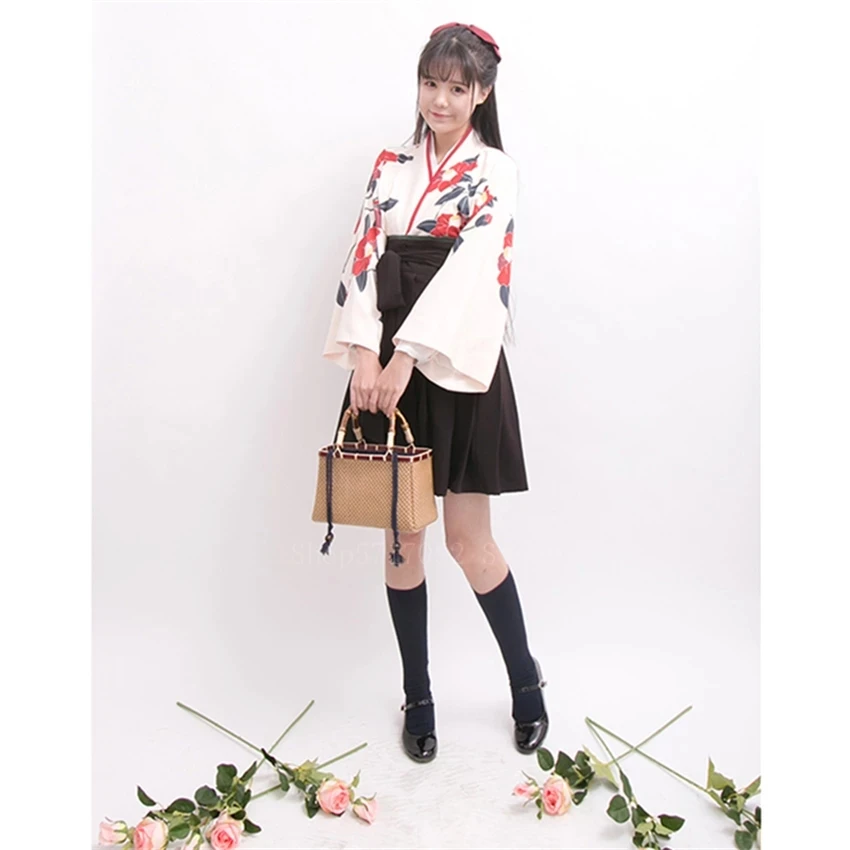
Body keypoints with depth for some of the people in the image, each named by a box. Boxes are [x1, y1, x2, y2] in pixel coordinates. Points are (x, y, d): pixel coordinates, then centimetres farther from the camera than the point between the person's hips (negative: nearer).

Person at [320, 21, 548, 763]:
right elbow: (365, 257, 3)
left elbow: (468, 269, -12)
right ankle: (418, 698, 24)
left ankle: (526, 683, 25)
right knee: (402, 538, 7)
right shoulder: (390, 165, 14)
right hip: (386, 365, 4)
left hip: (456, 367, -3)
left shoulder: (494, 171, 3)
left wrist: (407, 359, -22)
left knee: (469, 541, -1)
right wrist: (365, 352, -13)